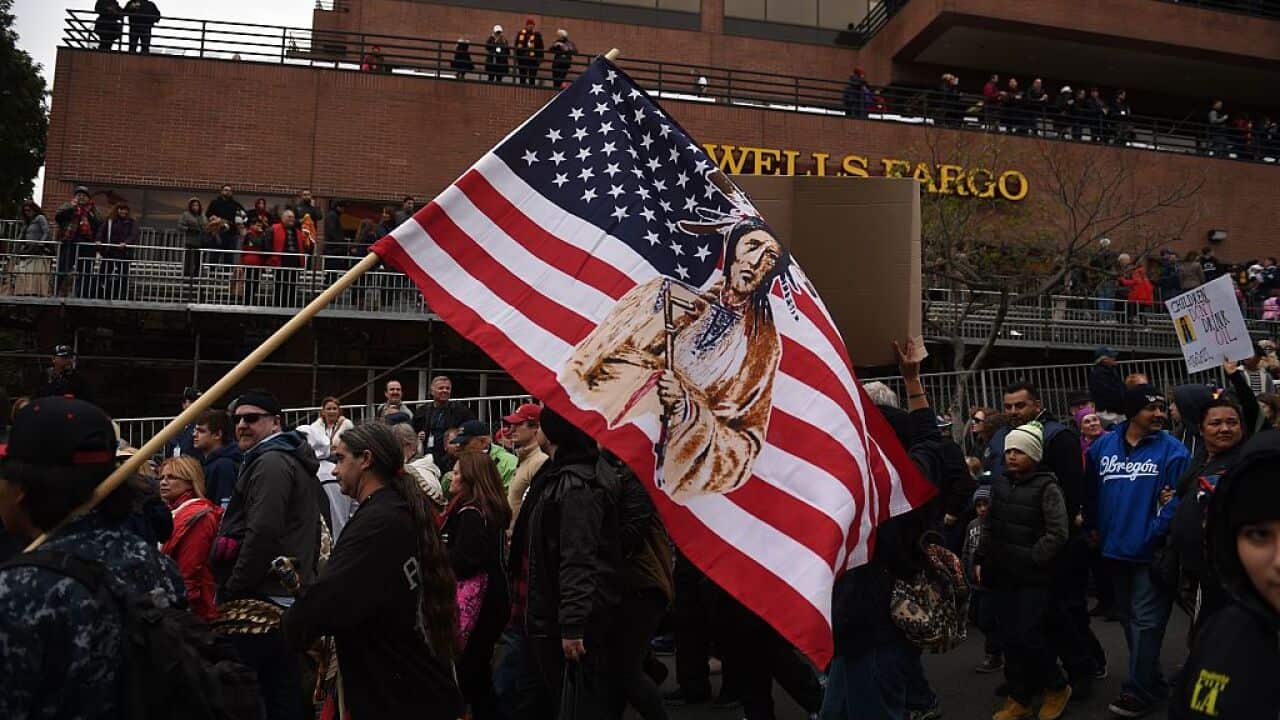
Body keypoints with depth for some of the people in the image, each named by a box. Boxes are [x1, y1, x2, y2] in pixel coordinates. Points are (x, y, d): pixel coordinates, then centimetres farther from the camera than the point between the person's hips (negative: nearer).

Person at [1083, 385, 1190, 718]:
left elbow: (1176, 500, -15)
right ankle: (1150, 681, 33)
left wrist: (1156, 533, -19)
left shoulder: (1172, 450, -10)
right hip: (1115, 550, 5)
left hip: (1152, 552, -5)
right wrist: (1093, 528, 7)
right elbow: (1092, 492, 10)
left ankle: (1139, 690, 10)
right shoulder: (1102, 447, 2)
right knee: (1128, 617, 17)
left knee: (1145, 620, -1)